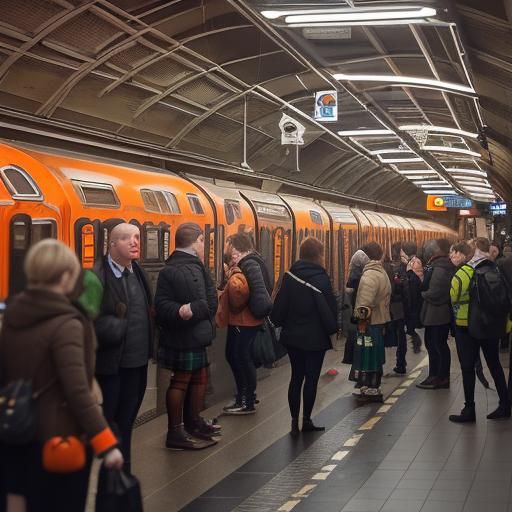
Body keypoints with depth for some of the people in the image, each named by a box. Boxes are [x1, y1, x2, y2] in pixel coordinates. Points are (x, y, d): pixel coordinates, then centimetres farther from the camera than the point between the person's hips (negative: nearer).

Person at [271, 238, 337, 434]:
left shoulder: (290, 276, -3)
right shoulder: (321, 278, -15)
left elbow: (279, 306, -2)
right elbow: (329, 308, -13)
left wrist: (280, 323, 13)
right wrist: (332, 329, 2)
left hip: (293, 336, 4)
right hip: (315, 338, -4)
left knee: (296, 376, 14)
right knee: (311, 378, 6)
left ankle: (294, 420, 14)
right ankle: (306, 420, 11)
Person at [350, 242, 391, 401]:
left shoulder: (369, 275, -19)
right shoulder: (382, 273, 12)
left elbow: (365, 303, -24)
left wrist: (361, 317, -16)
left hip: (370, 322, -10)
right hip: (380, 320, 10)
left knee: (368, 357, -2)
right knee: (375, 357, 16)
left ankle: (370, 390, 3)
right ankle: (373, 389, 24)